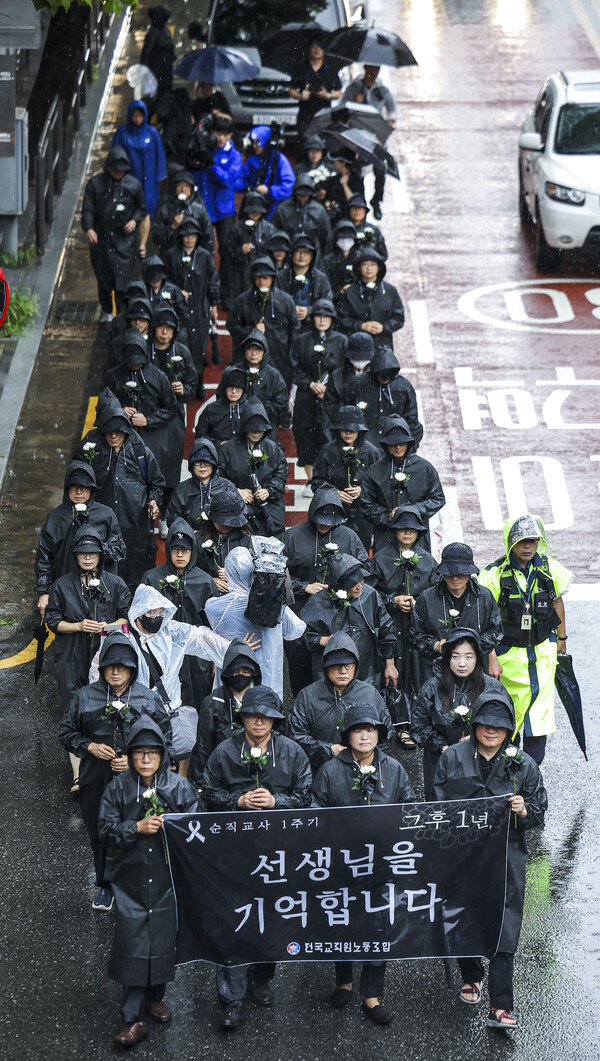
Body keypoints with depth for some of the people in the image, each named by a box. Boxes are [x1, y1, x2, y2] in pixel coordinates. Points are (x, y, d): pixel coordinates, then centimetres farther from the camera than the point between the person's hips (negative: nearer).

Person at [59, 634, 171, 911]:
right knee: (100, 835, 11)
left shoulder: (148, 698, 0)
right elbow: (67, 732, 10)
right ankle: (105, 886, 29)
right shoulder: (84, 697, 1)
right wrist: (90, 747, -8)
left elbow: (164, 738, 4)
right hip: (96, 781, 1)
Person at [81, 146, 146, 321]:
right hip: (100, 237, 1)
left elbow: (142, 207, 17)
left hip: (124, 239, -1)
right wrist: (88, 228, -18)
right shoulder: (95, 183, 0)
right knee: (103, 276, 10)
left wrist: (135, 220, -3)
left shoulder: (133, 185, 4)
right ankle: (106, 310, 31)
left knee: (123, 280, -9)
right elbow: (87, 209, -2)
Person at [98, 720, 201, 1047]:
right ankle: (133, 1018, 0)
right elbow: (105, 828, -3)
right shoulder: (118, 788, -1)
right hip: (130, 876, -1)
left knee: (164, 936, 8)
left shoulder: (179, 786, -1)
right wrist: (138, 828, -17)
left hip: (168, 874, 1)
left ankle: (155, 996, 33)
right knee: (133, 942, -5)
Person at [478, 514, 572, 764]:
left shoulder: (549, 568, -2)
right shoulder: (494, 575, -12)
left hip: (543, 650, 2)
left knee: (540, 711, -4)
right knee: (512, 711, 6)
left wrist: (561, 638, 19)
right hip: (510, 653, -2)